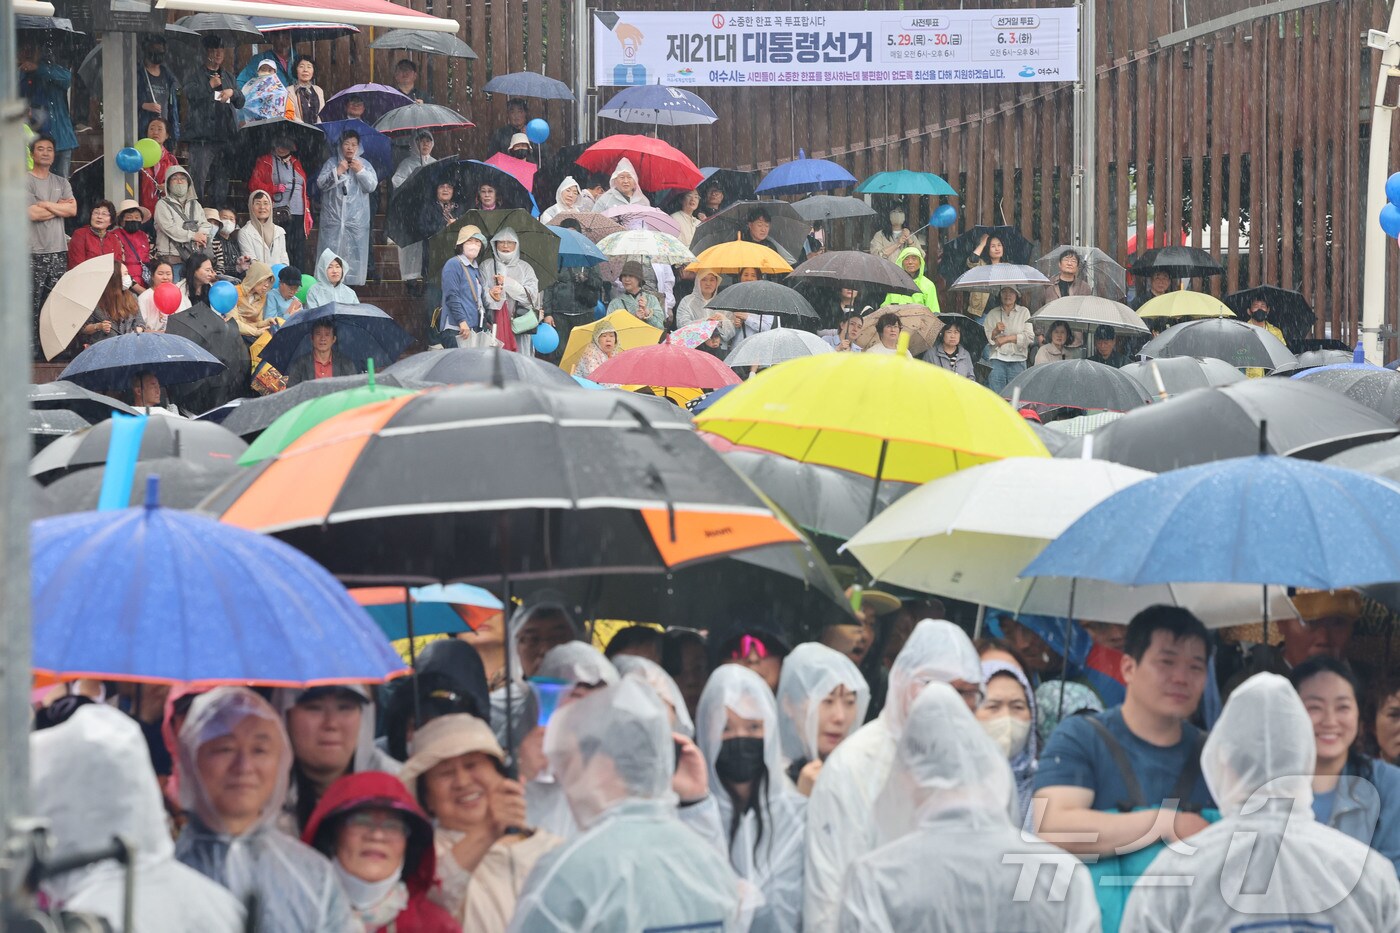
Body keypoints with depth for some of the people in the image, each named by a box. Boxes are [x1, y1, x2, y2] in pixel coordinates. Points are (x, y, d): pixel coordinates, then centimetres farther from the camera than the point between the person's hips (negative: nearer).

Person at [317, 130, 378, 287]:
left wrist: (361, 172, -13)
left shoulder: (364, 165, 9)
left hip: (357, 219, 0)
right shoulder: (332, 162, 7)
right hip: (333, 218, 0)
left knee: (355, 256, -1)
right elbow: (321, 183, -2)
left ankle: (353, 284, 3)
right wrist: (337, 172, -12)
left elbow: (372, 186, -1)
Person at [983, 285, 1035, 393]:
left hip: (1017, 360, -1)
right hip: (997, 360, 1)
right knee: (996, 396, -6)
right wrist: (995, 332, -11)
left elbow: (1029, 337, -1)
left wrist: (1007, 338, -6)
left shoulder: (1024, 312, 10)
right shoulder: (992, 314, 13)